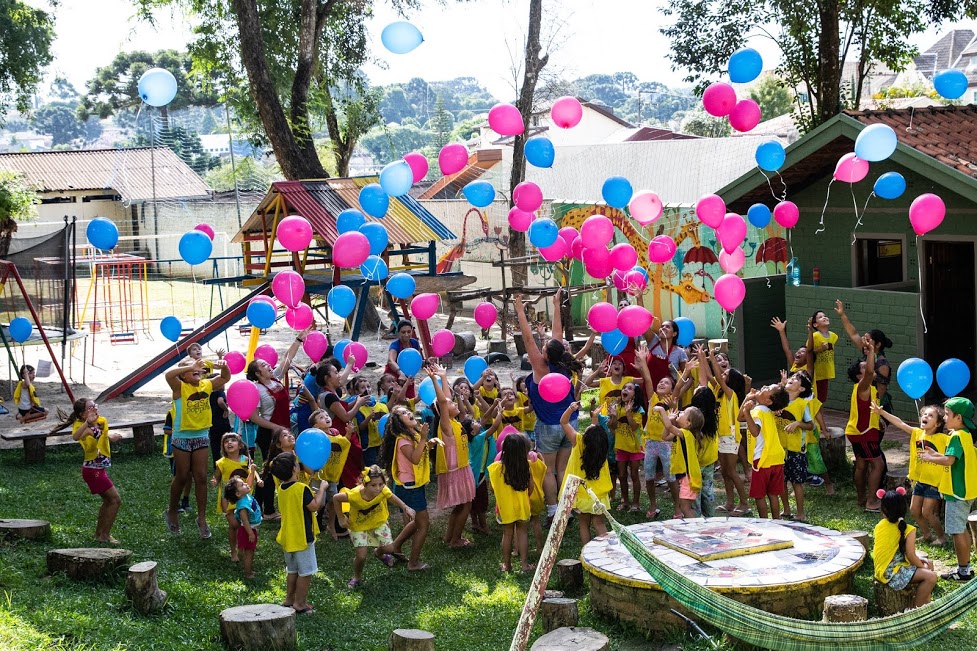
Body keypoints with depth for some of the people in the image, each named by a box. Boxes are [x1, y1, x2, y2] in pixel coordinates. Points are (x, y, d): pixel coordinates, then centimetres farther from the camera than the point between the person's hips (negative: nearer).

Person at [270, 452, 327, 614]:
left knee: (292, 570, 21)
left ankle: (289, 599, 28)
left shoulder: (281, 488, 2)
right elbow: (315, 506, -21)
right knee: (305, 572, 4)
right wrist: (322, 489, -11)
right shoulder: (301, 489, -23)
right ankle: (300, 603, 8)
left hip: (287, 537, 8)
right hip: (302, 537, -8)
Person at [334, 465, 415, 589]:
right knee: (361, 556, -12)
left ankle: (379, 553, 39)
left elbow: (393, 498, -13)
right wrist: (341, 518, -16)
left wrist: (406, 508, -32)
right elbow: (336, 498, -22)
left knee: (389, 548, 0)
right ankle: (357, 577, 22)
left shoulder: (383, 491, -33)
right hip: (359, 526, -3)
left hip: (379, 522, 3)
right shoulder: (355, 495, -39)